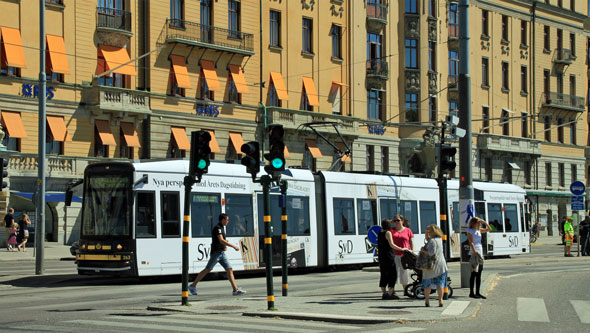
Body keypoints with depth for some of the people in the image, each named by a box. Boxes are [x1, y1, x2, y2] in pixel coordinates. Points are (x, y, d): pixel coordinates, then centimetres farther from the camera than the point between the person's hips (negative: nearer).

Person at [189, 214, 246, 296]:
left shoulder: (221, 228, 17)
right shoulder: (217, 228, -13)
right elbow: (221, 240, -26)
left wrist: (224, 246, 11)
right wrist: (233, 246, -26)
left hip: (222, 253, 9)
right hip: (216, 253, -9)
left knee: (229, 270, -1)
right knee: (207, 270, -3)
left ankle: (235, 290, -6)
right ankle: (193, 285, 8)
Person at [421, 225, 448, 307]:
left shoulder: (432, 241, -16)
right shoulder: (439, 239, 10)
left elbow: (431, 252, -26)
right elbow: (427, 238, 24)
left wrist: (423, 250, -12)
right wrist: (426, 231, 10)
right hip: (440, 265, 6)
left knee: (427, 284, 8)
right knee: (440, 283, 3)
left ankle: (427, 301, 14)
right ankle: (440, 300, -7)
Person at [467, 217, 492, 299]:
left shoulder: (479, 230, 15)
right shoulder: (470, 231, -5)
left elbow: (489, 229, 22)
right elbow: (471, 242, -15)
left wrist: (484, 222, 10)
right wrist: (475, 252, -25)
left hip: (480, 253, 7)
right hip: (473, 254, -7)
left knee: (479, 274, 7)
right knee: (474, 273, -7)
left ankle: (477, 292, 11)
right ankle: (471, 293, -3)